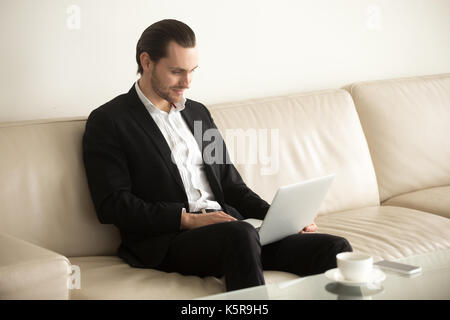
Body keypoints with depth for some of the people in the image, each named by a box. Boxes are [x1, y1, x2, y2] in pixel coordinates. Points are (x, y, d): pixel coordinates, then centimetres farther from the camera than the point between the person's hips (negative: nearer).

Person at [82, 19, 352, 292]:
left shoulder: (198, 113, 25)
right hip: (167, 241, -6)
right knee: (241, 234, -40)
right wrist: (187, 218, -17)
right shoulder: (107, 121, 3)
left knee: (335, 248, -16)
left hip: (228, 226, 7)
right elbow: (112, 204, -7)